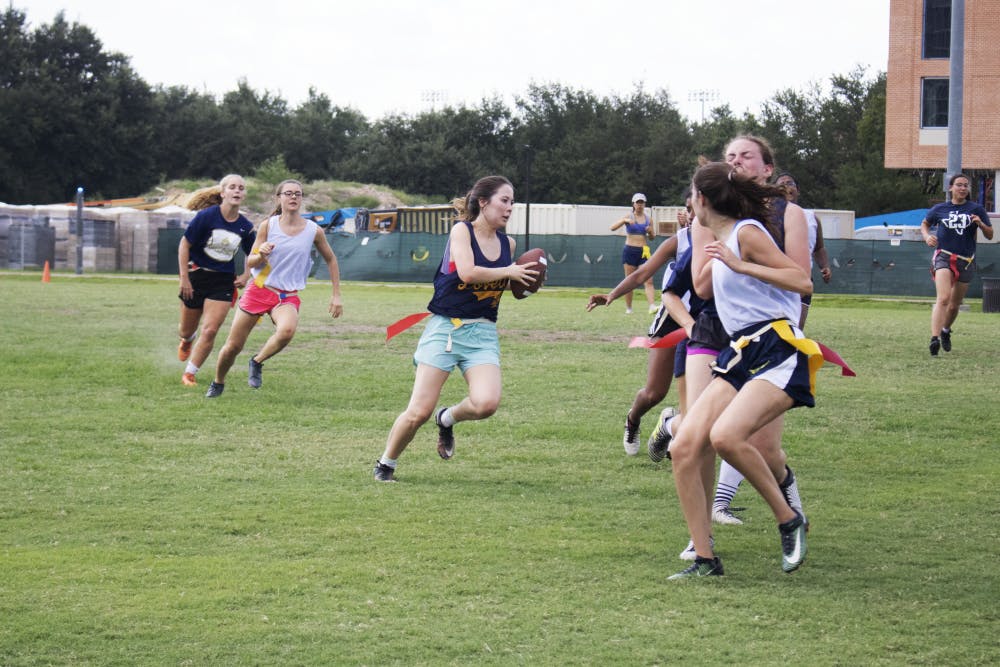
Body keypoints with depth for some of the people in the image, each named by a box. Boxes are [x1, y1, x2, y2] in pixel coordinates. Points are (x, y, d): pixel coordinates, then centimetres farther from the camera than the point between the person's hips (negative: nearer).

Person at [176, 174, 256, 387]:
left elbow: (253, 255, 16)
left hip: (224, 282, 1)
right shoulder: (206, 216, -13)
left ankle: (189, 373, 5)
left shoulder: (246, 227, -2)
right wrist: (184, 278, -13)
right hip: (197, 276, -1)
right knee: (187, 330, 13)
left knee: (210, 331, -12)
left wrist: (245, 275, -1)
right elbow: (184, 245, -9)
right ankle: (186, 340, 53)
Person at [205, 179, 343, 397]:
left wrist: (336, 295, 10)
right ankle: (218, 383, 32)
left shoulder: (314, 231, -2)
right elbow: (250, 262, 1)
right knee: (233, 346, 2)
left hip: (288, 297, 0)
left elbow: (330, 260, 13)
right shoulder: (268, 226, -2)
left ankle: (257, 362, -7)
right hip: (259, 290, 0)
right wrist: (261, 255, -23)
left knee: (287, 330, -35)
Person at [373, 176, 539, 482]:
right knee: (419, 411, -8)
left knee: (486, 403, -22)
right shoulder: (462, 230, -7)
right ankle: (385, 464, 17)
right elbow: (467, 273, -22)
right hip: (444, 327, -4)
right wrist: (508, 272, -12)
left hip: (482, 332, 4)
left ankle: (447, 419, 12)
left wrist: (521, 279, 5)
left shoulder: (508, 244, 10)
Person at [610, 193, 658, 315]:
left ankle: (652, 306, -22)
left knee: (648, 281, -11)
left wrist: (651, 232, -4)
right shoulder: (629, 217, 1)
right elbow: (612, 228, -10)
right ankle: (628, 307, 12)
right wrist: (624, 221, -25)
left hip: (643, 252, 2)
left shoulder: (648, 219, 10)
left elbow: (652, 238, 18)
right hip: (630, 251, -2)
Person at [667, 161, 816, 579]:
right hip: (741, 356, 9)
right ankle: (704, 559, -3)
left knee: (725, 436, -30)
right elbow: (702, 289, 43)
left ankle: (789, 520, -10)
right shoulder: (719, 240, 21)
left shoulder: (747, 232, -5)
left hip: (778, 352, -9)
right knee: (685, 447, -8)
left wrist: (739, 265, -20)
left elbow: (803, 282, -17)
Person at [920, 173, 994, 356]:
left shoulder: (976, 210, 6)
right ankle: (934, 338, -32)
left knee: (954, 305, 11)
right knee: (943, 298, -24)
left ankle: (945, 331, 41)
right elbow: (925, 224, 24)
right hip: (943, 256, -2)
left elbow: (990, 235, 8)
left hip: (965, 261, 2)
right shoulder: (939, 209, 6)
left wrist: (981, 224, -12)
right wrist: (927, 236, 3)